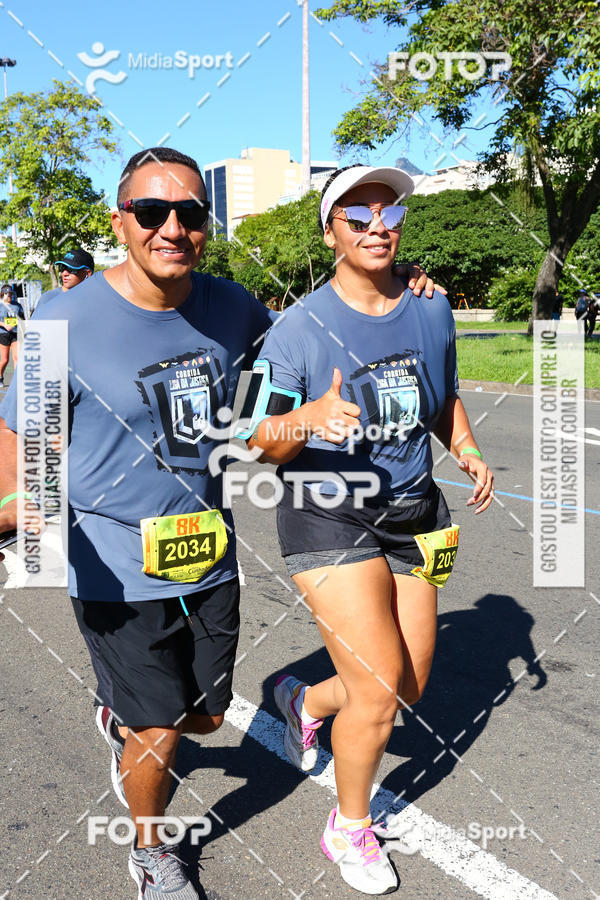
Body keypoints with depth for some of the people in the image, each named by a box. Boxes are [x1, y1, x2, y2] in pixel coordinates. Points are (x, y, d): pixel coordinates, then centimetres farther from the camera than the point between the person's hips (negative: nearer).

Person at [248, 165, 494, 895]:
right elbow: (263, 443, -11)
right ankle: (349, 829, 23)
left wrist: (468, 452, -1)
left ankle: (306, 701, 42)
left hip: (412, 517, 6)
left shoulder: (432, 312, 4)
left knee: (409, 686, 11)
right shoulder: (299, 328, -11)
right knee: (379, 692, -6)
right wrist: (310, 419, -31)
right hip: (328, 517, -5)